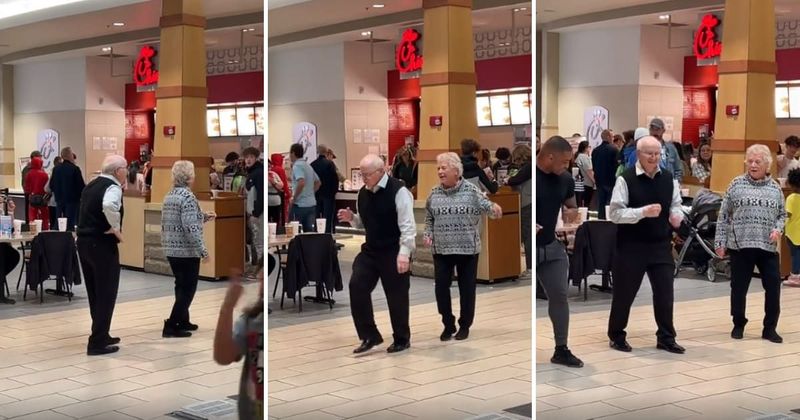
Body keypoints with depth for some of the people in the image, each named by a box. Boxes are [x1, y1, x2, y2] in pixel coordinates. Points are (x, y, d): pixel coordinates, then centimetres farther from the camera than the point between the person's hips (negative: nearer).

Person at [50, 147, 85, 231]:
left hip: (59, 200, 5)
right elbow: (81, 186, -14)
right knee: (71, 224, -4)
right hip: (72, 200, -5)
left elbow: (51, 186, 7)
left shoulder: (56, 169, 2)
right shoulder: (75, 169, -14)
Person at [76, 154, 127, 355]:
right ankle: (97, 343, -1)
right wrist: (116, 229, -22)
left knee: (95, 293, 17)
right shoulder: (113, 187, -13)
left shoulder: (91, 186, 15)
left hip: (84, 241, 9)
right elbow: (109, 206, -35)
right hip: (102, 244, -9)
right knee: (106, 294, -1)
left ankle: (101, 335, 27)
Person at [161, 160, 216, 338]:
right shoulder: (187, 196, -17)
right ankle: (171, 326, -2)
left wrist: (204, 217, 20)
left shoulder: (169, 195, 11)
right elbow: (190, 227, -23)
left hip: (171, 249, 9)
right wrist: (203, 250, -19)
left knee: (181, 287, 19)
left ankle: (183, 321, 27)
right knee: (188, 288, -1)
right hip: (186, 250, -9)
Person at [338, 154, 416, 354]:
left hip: (394, 252, -7)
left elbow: (408, 225, -19)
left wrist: (404, 253, -25)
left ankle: (402, 339, 21)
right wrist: (351, 218, -1)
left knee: (396, 295, 2)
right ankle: (370, 335, 7)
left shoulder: (398, 191, -16)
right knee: (356, 286, -5)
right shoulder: (363, 193, 7)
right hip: (370, 250, 7)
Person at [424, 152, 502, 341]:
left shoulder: (471, 190, -5)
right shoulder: (434, 193, 5)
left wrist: (494, 208, -31)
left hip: (468, 248, -2)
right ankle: (448, 325, 19)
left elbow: (486, 206, -9)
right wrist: (428, 234, 1)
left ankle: (465, 326, 22)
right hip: (441, 249, 3)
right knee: (441, 286, 3)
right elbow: (429, 218, 16)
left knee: (466, 288, 7)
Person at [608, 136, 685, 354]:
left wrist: (676, 216, -9)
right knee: (624, 293, 7)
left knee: (665, 293, 8)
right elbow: (615, 213, -15)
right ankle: (616, 336, 23)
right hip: (632, 246, -4)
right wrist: (643, 212, -25)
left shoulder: (669, 178, 5)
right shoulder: (626, 179, -11)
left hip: (661, 245, 4)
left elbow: (676, 205, 14)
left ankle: (666, 338, 21)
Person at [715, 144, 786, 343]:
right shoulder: (736, 184, 1)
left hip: (768, 246, 2)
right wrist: (720, 242, 0)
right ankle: (738, 324, 23)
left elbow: (782, 214, 15)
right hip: (740, 245, -1)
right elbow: (724, 216, 3)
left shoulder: (775, 188, 8)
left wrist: (778, 229, -6)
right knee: (739, 287, 5)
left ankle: (770, 328, 13)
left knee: (773, 286, 0)